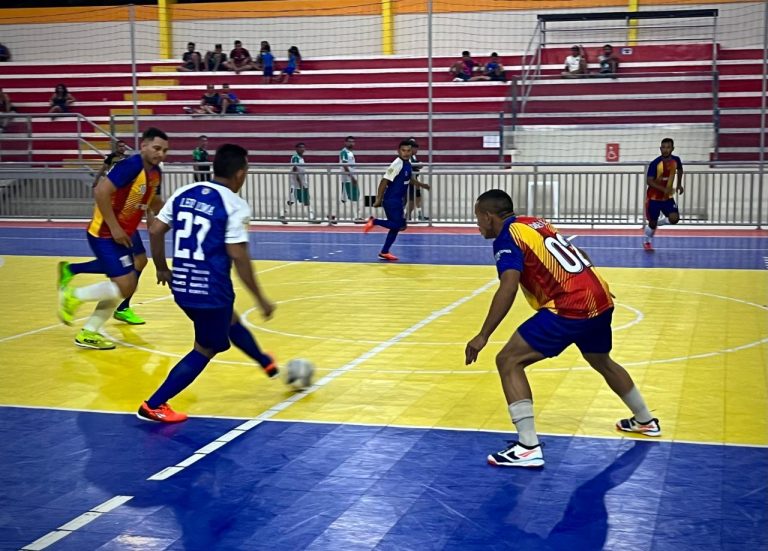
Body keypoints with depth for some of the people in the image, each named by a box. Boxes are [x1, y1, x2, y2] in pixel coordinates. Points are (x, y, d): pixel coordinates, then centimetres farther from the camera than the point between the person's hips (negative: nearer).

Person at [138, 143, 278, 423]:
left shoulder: (184, 194, 6)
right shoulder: (234, 205, -13)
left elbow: (155, 231, 5)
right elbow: (238, 256, -18)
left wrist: (162, 268, 20)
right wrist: (260, 298, -11)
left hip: (182, 285, 8)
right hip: (211, 289, -8)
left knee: (230, 322, 29)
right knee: (205, 350, 9)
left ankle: (267, 364, 52)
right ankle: (153, 406, 4)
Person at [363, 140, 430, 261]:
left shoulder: (408, 163, 8)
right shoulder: (397, 164, -19)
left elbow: (410, 178, 29)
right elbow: (384, 182, -21)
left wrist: (422, 185, 21)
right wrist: (378, 200, -22)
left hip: (398, 201, 9)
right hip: (391, 200, -9)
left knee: (397, 226, 10)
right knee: (398, 225, -13)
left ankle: (384, 253, 17)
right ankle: (374, 221, 1)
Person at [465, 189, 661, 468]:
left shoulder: (507, 237, -5)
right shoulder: (536, 223, 19)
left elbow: (508, 288, -20)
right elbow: (580, 257, 27)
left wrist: (483, 336, -19)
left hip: (571, 308, -9)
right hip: (600, 298, 9)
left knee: (508, 361, -5)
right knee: (602, 362, 33)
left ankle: (528, 448, -12)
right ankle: (645, 421, 51)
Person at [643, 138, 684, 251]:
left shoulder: (676, 160, -7)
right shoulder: (655, 163, -22)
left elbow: (680, 170, 17)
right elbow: (649, 181, -24)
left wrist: (679, 184, 8)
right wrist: (663, 189, -35)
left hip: (668, 197, 4)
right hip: (654, 197, -4)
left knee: (674, 219, -12)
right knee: (652, 223, 3)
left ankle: (654, 224, 17)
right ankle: (647, 241, 33)